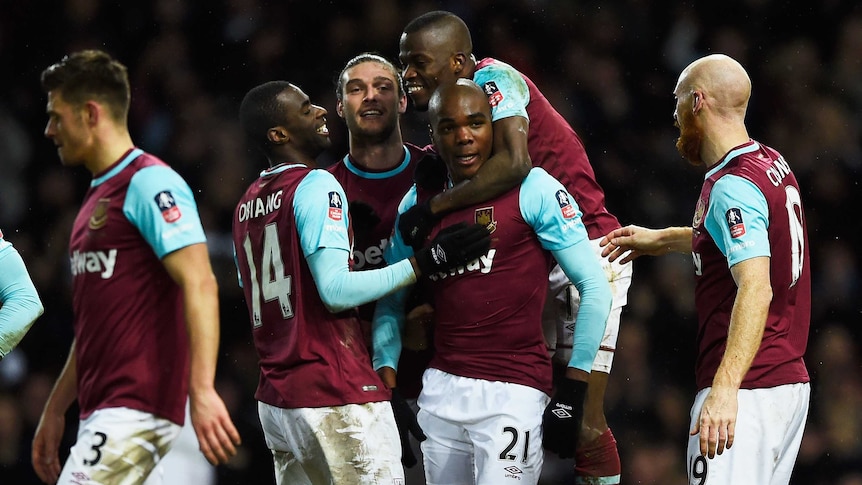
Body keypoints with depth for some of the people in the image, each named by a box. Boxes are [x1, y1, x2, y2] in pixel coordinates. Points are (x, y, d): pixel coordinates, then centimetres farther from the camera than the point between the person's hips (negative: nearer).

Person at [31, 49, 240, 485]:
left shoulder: (149, 183, -9)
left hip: (136, 411, -9)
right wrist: (55, 409, 26)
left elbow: (199, 285, -19)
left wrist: (202, 391, -29)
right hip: (99, 412, 9)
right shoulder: (97, 196, 21)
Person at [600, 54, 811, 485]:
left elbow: (755, 287, -27)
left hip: (747, 392, -10)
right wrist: (660, 239, 43)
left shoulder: (732, 186, -15)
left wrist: (725, 389, -35)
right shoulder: (773, 166, 13)